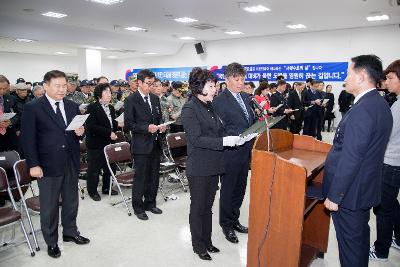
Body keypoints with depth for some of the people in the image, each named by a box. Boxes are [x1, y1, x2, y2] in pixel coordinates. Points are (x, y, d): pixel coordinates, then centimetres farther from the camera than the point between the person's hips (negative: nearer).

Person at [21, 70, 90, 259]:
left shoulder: (73, 106, 8)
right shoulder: (32, 108, -6)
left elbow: (79, 130, 16)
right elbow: (28, 139, -8)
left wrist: (81, 132, -7)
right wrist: (33, 164, -13)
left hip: (71, 163, 5)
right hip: (48, 165, -4)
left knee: (71, 201, 17)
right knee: (49, 206, 10)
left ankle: (70, 232, 38)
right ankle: (51, 242, 28)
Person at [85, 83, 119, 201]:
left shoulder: (111, 108, 13)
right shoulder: (92, 108, -10)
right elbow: (92, 127, -19)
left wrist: (118, 124, 2)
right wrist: (109, 133, -21)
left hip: (109, 143, 7)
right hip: (96, 144, -7)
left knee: (109, 167, 13)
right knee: (94, 168, 4)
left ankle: (106, 188, 30)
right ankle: (92, 191, 18)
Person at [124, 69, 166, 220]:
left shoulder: (155, 98, 11)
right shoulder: (131, 100, -8)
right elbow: (128, 124, -11)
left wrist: (161, 126, -2)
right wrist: (147, 128, -22)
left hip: (155, 143, 6)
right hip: (141, 145, -6)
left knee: (154, 175, 14)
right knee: (140, 177, 3)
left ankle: (150, 203, 31)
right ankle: (138, 207, 20)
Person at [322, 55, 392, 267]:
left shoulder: (362, 110, -25)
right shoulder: (381, 105, 6)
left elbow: (350, 159, -26)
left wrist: (334, 196, -18)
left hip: (350, 192, -9)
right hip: (366, 186, 9)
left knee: (349, 241, 6)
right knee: (361, 234, 24)